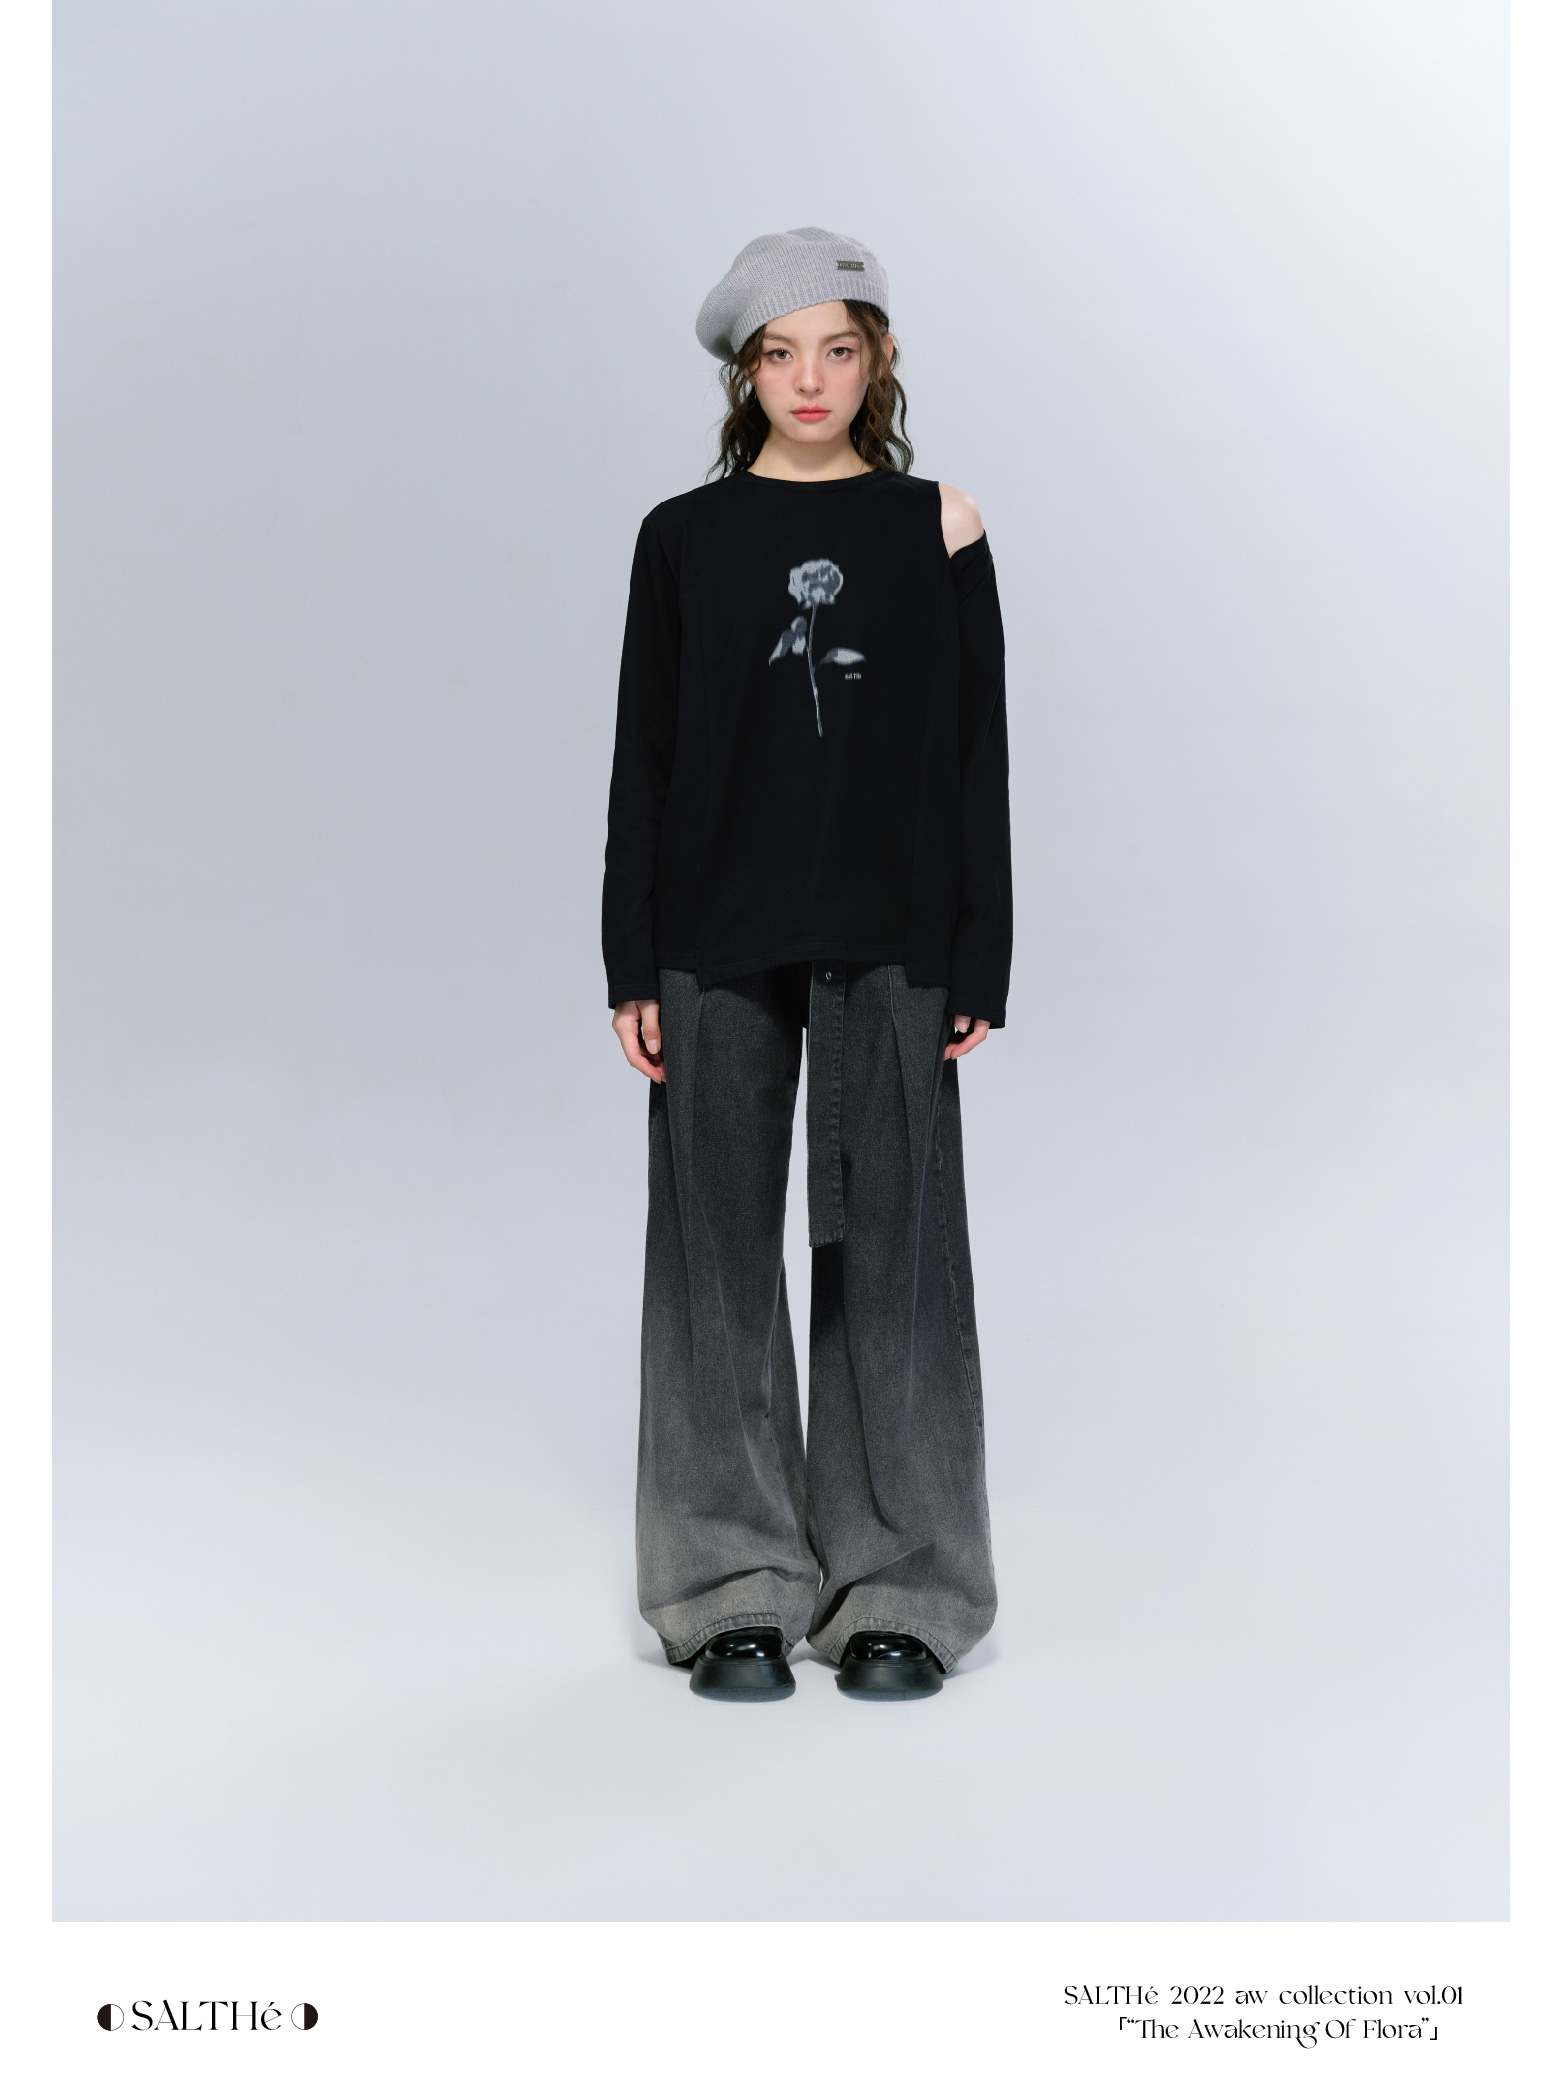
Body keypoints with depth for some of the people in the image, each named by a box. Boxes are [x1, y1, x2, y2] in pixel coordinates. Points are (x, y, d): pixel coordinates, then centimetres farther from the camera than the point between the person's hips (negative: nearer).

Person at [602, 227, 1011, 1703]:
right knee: (721, 1251, 3)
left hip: (890, 943, 0)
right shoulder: (684, 539, 6)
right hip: (718, 942, 1)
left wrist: (979, 965, -1)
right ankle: (737, 1592, 14)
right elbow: (643, 760, 5)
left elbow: (978, 756, 5)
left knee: (890, 1248, 2)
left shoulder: (936, 533, 6)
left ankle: (899, 1590, 13)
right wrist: (632, 966, -1)